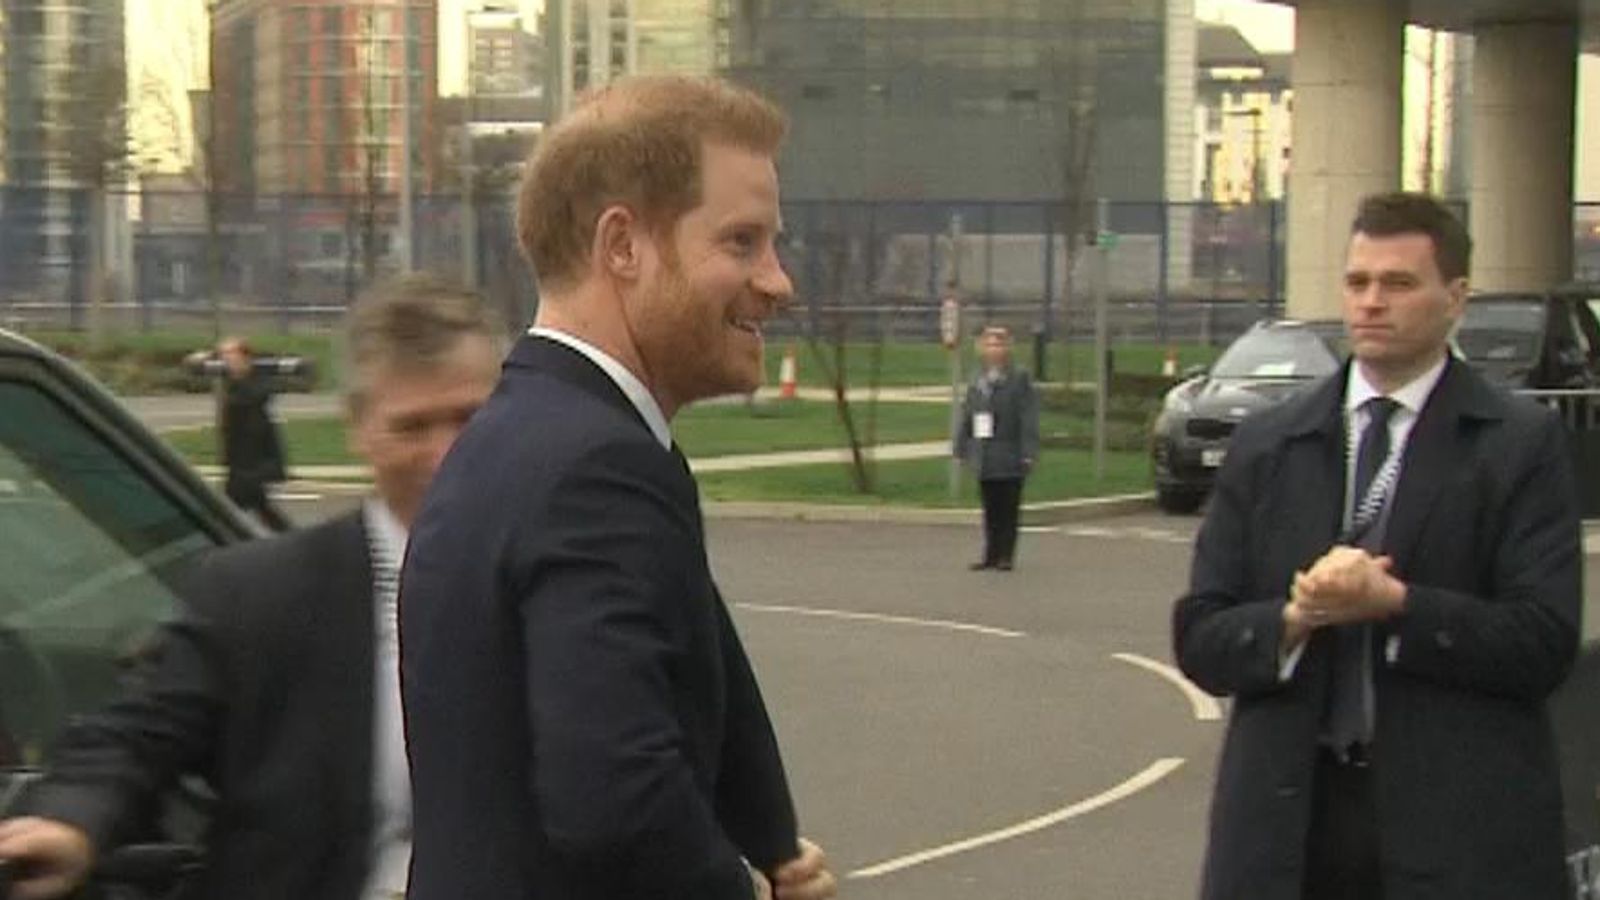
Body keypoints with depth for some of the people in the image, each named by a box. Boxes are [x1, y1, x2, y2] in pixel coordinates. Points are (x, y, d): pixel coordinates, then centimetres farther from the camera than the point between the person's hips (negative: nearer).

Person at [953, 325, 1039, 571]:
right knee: (990, 509, 10)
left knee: (1008, 509, 1)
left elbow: (1029, 420, -9)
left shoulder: (1020, 380, -5)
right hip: (984, 457, 5)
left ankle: (1006, 555, 7)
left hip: (1009, 459, -5)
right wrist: (962, 449, 10)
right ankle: (991, 555, 16)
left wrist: (1028, 453, -15)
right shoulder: (977, 381, 12)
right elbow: (966, 416, 15)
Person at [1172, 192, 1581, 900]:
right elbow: (1200, 640, 6)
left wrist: (1392, 603, -19)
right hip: (1287, 826, 2)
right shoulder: (1265, 445, 10)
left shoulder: (1521, 443, 1)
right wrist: (1294, 619, -13)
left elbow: (1544, 643, -8)